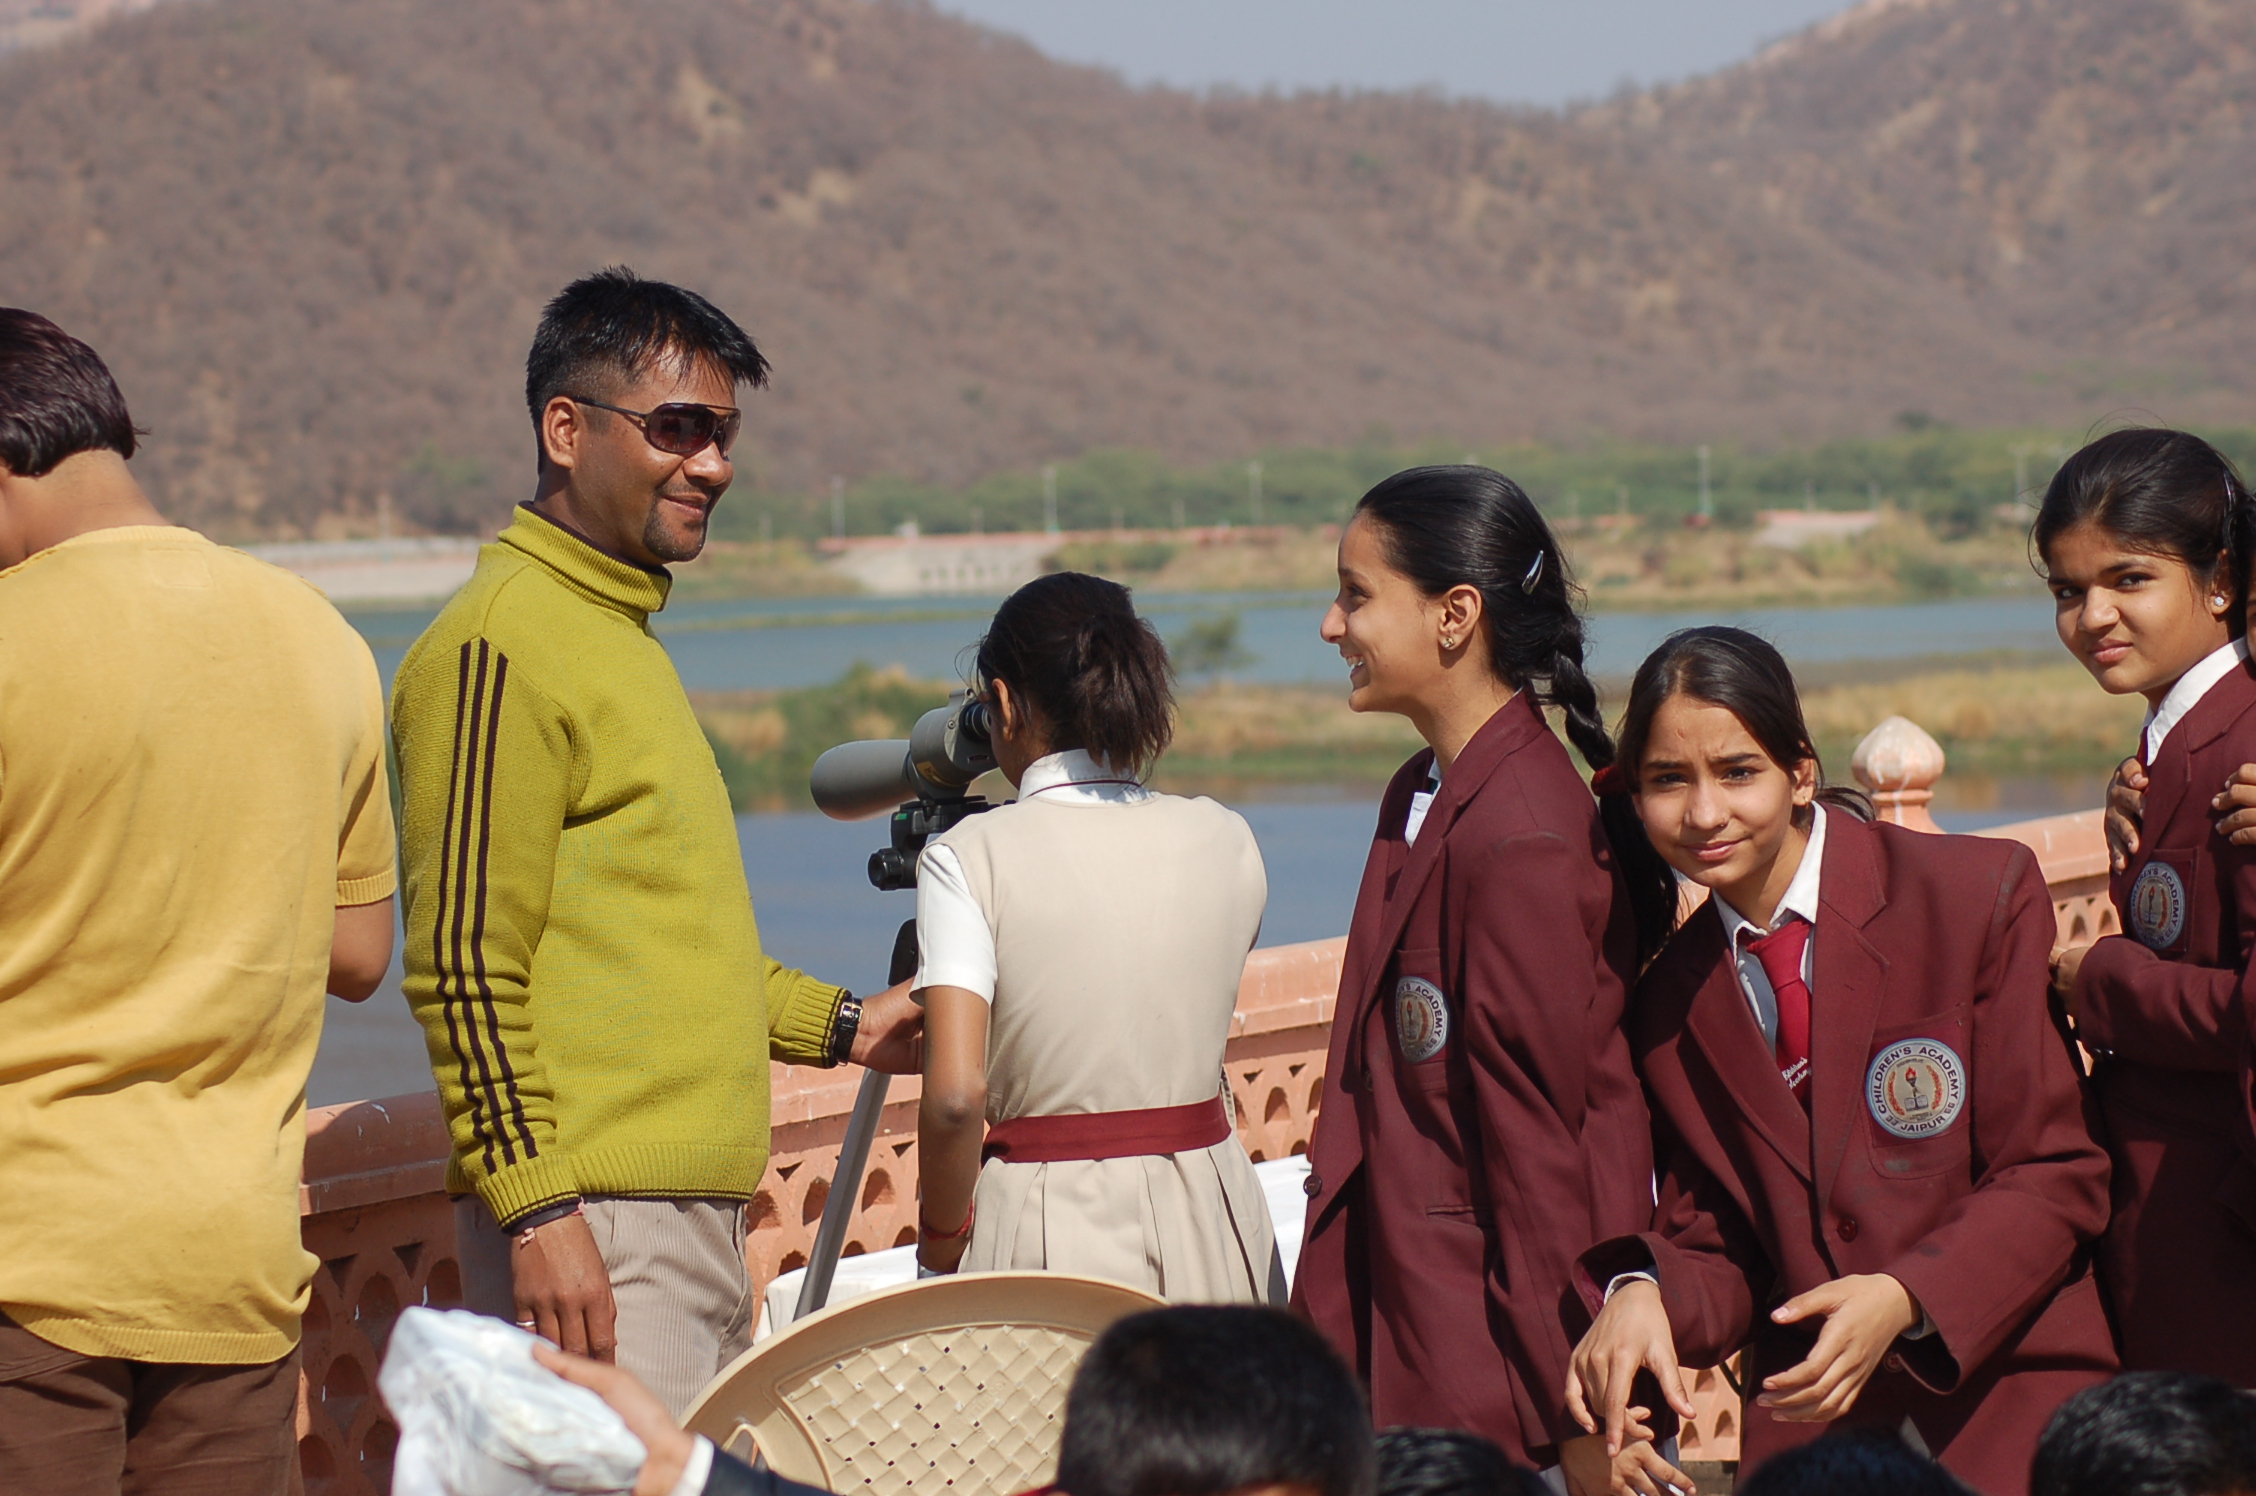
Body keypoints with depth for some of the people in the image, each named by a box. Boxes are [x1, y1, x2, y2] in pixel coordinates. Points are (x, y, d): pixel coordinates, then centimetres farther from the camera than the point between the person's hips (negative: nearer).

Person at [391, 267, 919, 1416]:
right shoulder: (501, 642, -11)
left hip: (703, 1223, 10)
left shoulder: (623, 633, 19)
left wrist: (837, 1024, 22)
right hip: (590, 1232, -10)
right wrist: (534, 1211, -21)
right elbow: (464, 963, -17)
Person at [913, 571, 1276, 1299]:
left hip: (1045, 1232, -3)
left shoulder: (969, 859, -8)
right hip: (1208, 1220, 3)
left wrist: (942, 1232, -2)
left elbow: (955, 1092, -17)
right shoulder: (1226, 842, 4)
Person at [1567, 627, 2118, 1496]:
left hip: (2008, 1404, -3)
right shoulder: (1670, 1005, 6)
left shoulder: (1980, 895, -8)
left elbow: (2057, 1175, -9)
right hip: (1809, 1422, 4)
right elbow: (1718, 1249, 7)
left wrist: (1905, 1299, -24)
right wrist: (1642, 1295, -16)